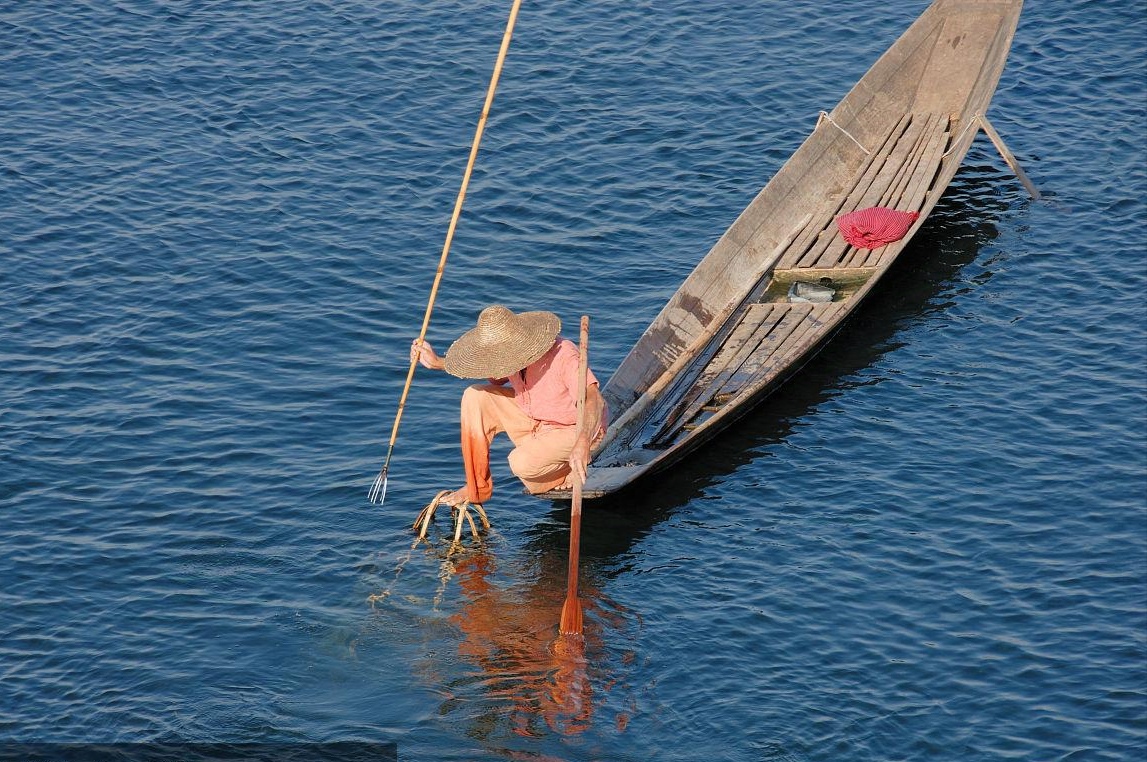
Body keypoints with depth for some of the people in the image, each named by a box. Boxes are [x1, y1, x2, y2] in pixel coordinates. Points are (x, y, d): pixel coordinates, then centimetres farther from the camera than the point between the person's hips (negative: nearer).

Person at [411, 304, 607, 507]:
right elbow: (495, 377, 14)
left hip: (575, 431, -8)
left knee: (522, 462, -32)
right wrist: (437, 363, 9)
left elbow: (593, 400, -43)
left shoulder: (564, 355, -32)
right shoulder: (513, 353, -9)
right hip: (534, 420, 8)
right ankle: (477, 489, 1)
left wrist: (582, 443, -62)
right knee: (475, 397, -6)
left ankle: (571, 471, 1)